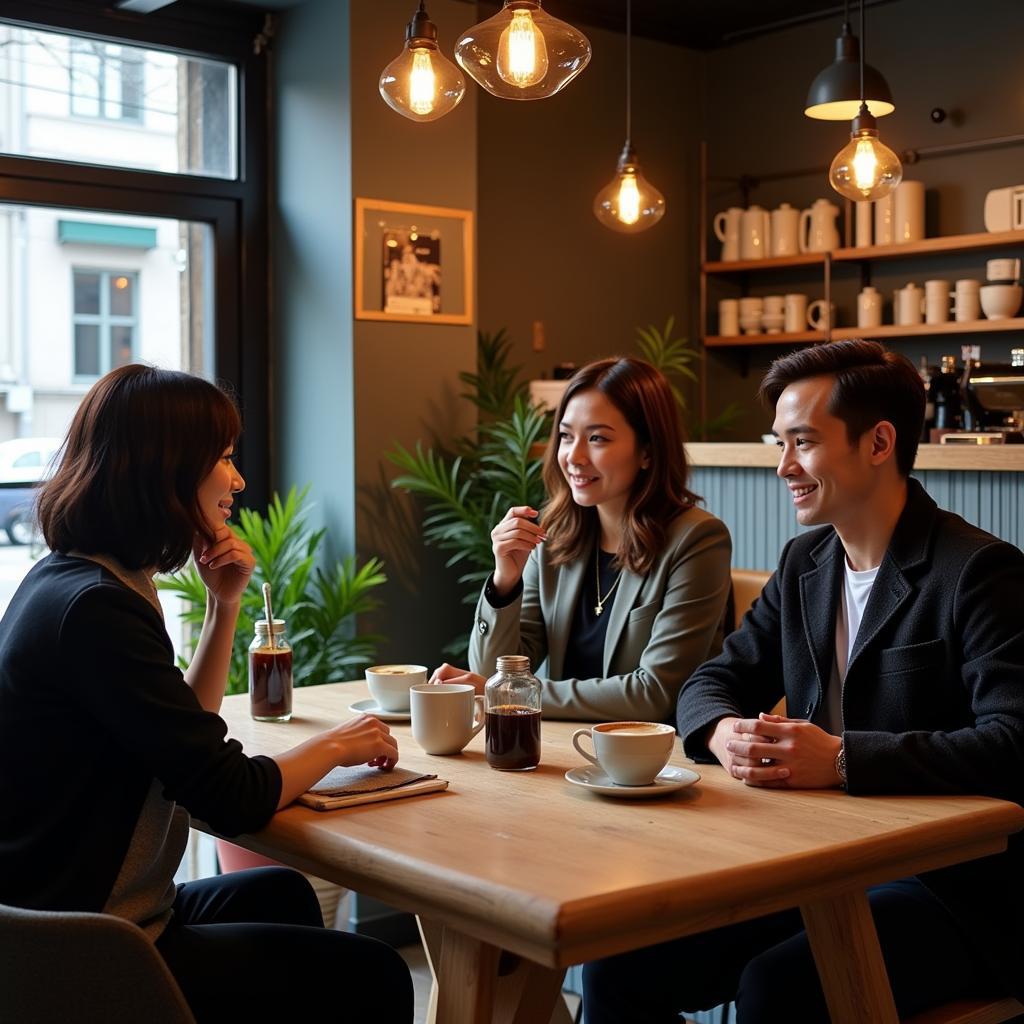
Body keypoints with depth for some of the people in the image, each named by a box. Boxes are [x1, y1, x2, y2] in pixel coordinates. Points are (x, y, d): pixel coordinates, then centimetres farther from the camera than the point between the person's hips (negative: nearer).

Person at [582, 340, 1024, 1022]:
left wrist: (843, 759, -28)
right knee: (619, 964, -11)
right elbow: (712, 683, 15)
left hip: (947, 886, -6)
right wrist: (725, 733, -9)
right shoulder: (804, 564, 12)